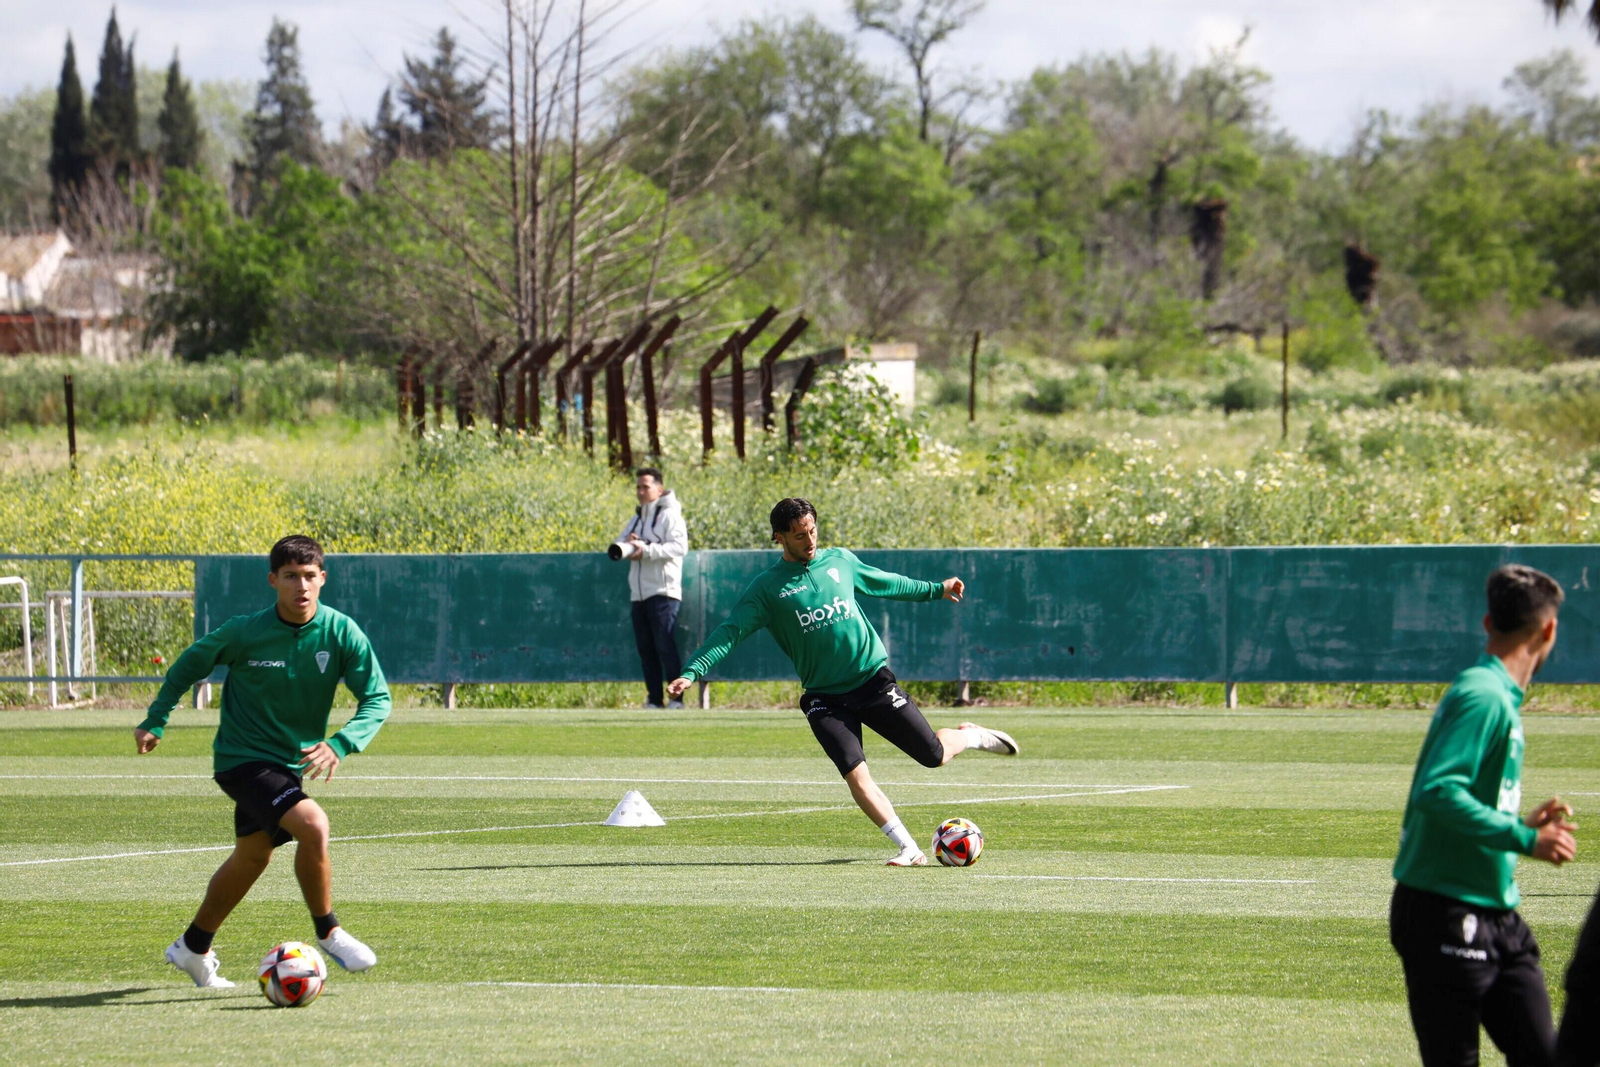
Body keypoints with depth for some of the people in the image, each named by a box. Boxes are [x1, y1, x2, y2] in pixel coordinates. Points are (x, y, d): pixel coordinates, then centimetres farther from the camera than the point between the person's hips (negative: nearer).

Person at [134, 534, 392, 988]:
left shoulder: (342, 634, -12)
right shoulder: (244, 633, -17)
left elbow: (377, 698, -12)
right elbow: (189, 666, 0)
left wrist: (341, 744, -29)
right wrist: (155, 723, -1)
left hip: (294, 761, 6)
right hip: (243, 759, -6)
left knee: (252, 856, 20)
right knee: (312, 824, -26)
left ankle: (193, 948, 39)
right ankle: (328, 933, -8)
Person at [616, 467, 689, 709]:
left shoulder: (670, 515, -1)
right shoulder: (636, 519, 22)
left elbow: (679, 546, -16)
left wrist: (646, 550, -23)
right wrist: (626, 544, -5)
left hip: (663, 592, -7)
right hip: (639, 595, 7)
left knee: (665, 645, -13)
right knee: (646, 649, 5)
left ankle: (677, 697, -11)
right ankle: (654, 700, 8)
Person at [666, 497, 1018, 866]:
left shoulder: (839, 561, 5)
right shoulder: (767, 587, -4)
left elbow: (884, 583, 22)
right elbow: (730, 632, -9)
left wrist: (936, 589, 31)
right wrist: (692, 672, -22)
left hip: (874, 680, 2)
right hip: (825, 698, -2)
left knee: (935, 755, 1)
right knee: (855, 775, -18)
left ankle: (970, 736, 36)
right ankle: (908, 849, -9)